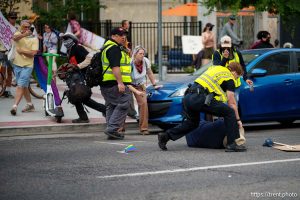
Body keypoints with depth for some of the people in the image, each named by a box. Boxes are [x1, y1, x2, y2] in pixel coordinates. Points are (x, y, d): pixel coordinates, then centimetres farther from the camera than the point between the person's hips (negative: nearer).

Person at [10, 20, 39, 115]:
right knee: (24, 86, 15)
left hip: (27, 66, -5)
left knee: (20, 86, -14)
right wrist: (24, 34, -40)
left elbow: (33, 53, -14)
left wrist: (21, 51, -16)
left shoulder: (34, 39, -3)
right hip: (17, 64, 5)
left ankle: (15, 106, -19)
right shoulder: (18, 34, 4)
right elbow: (15, 38, -23)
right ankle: (30, 105, 28)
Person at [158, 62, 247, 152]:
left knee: (192, 122, 28)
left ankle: (166, 136, 19)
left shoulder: (215, 68, 29)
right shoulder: (229, 79, 8)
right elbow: (232, 103, 6)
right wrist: (238, 119, 15)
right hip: (200, 99, -8)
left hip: (187, 97, 8)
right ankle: (232, 144, -5)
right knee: (230, 112, 0)